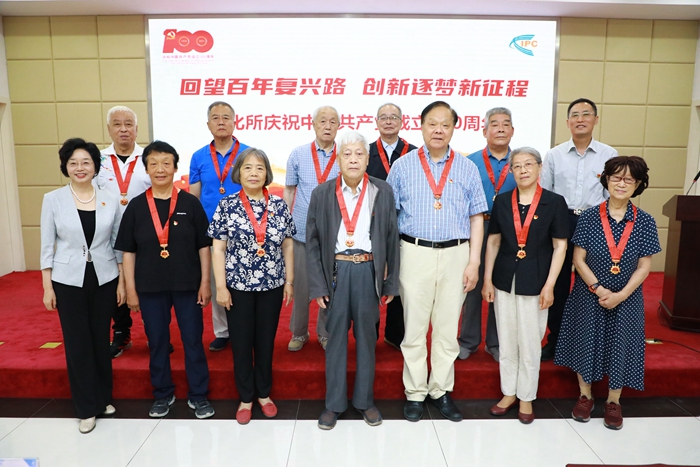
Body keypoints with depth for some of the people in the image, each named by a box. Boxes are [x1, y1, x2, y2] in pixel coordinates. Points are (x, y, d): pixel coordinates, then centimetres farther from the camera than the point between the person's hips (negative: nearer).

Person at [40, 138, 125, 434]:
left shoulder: (110, 201, 0)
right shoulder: (53, 200, -3)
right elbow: (47, 246, 0)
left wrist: (121, 281, 2)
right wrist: (47, 286, -2)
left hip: (104, 279, 1)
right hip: (68, 281, -1)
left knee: (101, 339, 11)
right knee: (77, 343, 5)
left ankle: (103, 398, 28)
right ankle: (86, 408, 18)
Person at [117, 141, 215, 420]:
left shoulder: (190, 203, -3)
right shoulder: (136, 206, 0)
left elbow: (204, 246, -2)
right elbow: (128, 251, 3)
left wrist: (205, 282, -5)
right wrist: (130, 289, 0)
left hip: (187, 284, -1)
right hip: (150, 287, 2)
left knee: (193, 339, 6)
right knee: (157, 341, 13)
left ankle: (198, 395, 22)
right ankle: (163, 394, 31)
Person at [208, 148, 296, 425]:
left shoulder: (279, 205, 1)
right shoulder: (227, 205, -4)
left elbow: (287, 246, 6)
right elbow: (218, 248, -4)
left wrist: (289, 281, 3)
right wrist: (221, 286, -8)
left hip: (272, 285, 1)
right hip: (238, 285, -1)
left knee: (266, 342, 13)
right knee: (241, 343, 9)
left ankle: (264, 394, 32)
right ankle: (245, 398, 28)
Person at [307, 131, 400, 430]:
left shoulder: (383, 192, 1)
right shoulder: (322, 193, 1)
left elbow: (391, 239, 3)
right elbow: (312, 242, 1)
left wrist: (391, 283, 3)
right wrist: (317, 285, -4)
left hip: (368, 271, 0)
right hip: (336, 271, 0)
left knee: (366, 337, 12)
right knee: (336, 338, 9)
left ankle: (365, 400, 29)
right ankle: (334, 402, 25)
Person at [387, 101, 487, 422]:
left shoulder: (467, 168, 7)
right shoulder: (402, 166, 4)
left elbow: (476, 218, 6)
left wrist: (474, 262, -1)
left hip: (455, 254, 1)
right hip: (415, 253, -1)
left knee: (447, 327, 9)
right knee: (415, 326, 6)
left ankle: (441, 391, 25)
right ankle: (415, 393, 20)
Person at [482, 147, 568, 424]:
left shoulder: (554, 202, -4)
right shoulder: (502, 201, 4)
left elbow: (560, 246, -4)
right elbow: (493, 241, 7)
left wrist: (549, 286, -9)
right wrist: (487, 280, 3)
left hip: (534, 283, -3)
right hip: (504, 280, 3)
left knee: (529, 343, 7)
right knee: (506, 341, 12)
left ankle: (526, 397, 25)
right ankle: (508, 393, 28)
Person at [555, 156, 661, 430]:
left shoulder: (644, 222, -5)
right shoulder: (589, 217, -8)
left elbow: (644, 266, -4)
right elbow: (579, 259, -8)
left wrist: (620, 295, -15)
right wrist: (599, 289, -17)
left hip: (626, 299, 1)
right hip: (589, 296, -1)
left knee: (620, 346, 9)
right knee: (586, 342, 8)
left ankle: (613, 402, 30)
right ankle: (585, 396, 29)